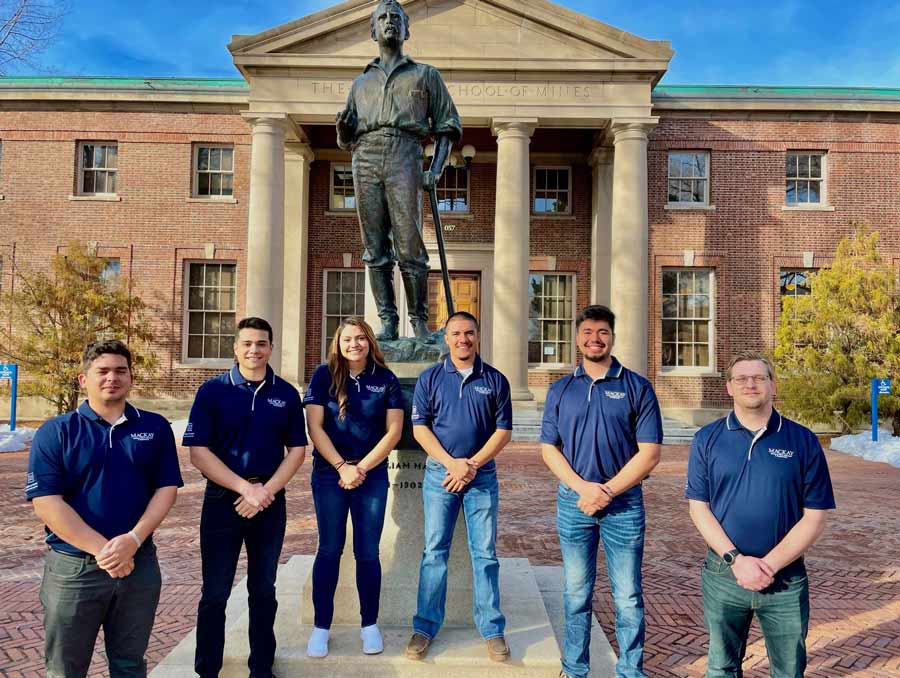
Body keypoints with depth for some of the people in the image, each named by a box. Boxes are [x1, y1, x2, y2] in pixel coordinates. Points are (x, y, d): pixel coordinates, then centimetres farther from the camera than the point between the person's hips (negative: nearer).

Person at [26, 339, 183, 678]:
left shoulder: (155, 427, 3)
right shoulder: (55, 432, -3)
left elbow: (166, 488, -1)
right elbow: (46, 502, -11)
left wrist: (133, 540, -16)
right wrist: (101, 548, -18)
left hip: (140, 563, 2)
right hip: (73, 566, -1)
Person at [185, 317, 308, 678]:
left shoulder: (286, 394, 2)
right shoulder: (212, 390, -5)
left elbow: (297, 449, 3)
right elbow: (198, 452, -10)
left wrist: (267, 490, -11)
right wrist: (245, 488, -16)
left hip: (271, 502, 2)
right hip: (222, 500, -2)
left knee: (263, 590, 14)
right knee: (215, 593, 7)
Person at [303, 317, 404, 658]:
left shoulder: (386, 379, 0)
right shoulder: (324, 375, -2)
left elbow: (394, 431, -3)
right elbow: (315, 427, -6)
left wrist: (361, 469, -9)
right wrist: (342, 467, -12)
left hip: (373, 475, 1)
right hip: (329, 473, 0)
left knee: (367, 552, 6)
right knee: (329, 549, 7)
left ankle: (369, 624, 21)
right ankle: (321, 627, 18)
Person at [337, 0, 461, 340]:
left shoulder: (425, 75, 20)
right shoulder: (361, 83, 27)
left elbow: (447, 126, 12)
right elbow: (346, 140, 27)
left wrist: (436, 169, -4)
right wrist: (343, 126, 2)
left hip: (404, 158, -3)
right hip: (366, 159, 3)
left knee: (410, 247, -10)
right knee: (375, 248, -3)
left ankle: (420, 321, -4)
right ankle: (387, 321, 1)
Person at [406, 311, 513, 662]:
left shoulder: (495, 380, 3)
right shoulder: (430, 378, 3)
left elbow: (503, 430, 1)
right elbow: (419, 427, -1)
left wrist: (472, 465, -10)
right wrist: (452, 463, -12)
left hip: (482, 475, 0)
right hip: (440, 474, 0)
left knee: (485, 553, 5)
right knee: (434, 551, 5)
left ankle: (492, 629, 16)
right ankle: (425, 627, 16)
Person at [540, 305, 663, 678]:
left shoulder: (637, 387, -2)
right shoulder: (560, 390, 7)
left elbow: (649, 453, -6)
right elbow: (548, 448, 4)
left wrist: (607, 491, -13)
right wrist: (582, 487, -11)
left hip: (624, 503, -2)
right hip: (573, 502, 2)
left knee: (628, 596, 6)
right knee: (576, 593, 13)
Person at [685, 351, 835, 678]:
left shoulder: (803, 440, -3)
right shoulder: (707, 439, -1)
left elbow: (814, 517, -5)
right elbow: (699, 508, -3)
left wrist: (770, 564, -13)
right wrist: (736, 559, -15)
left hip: (786, 578, 0)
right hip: (723, 575, 1)